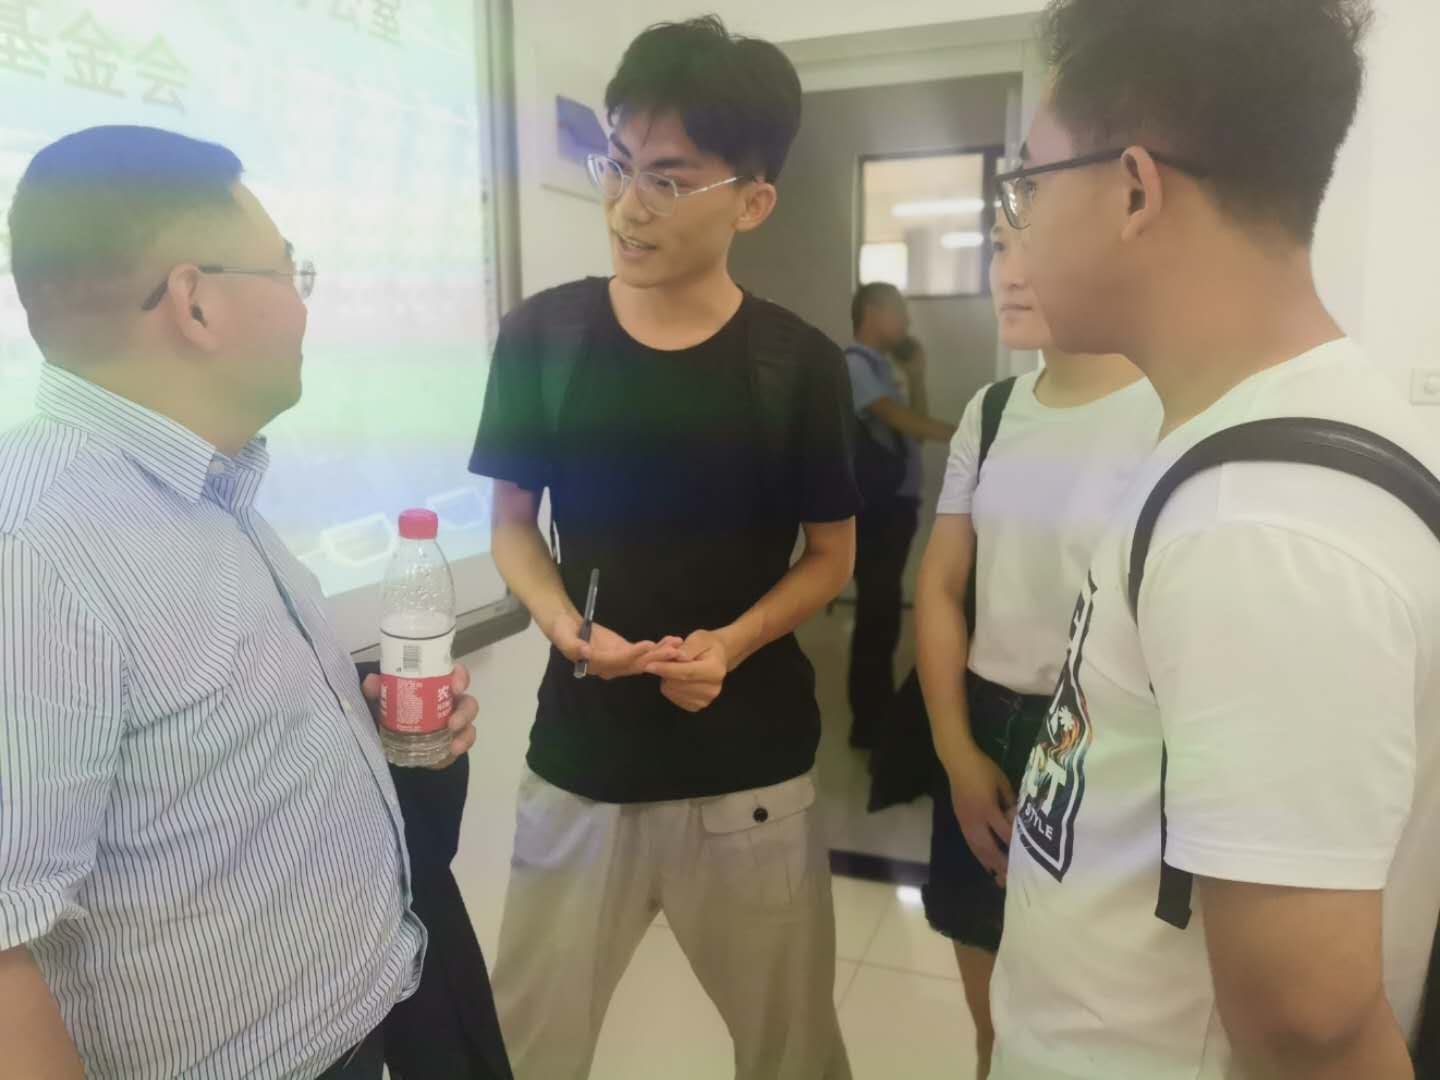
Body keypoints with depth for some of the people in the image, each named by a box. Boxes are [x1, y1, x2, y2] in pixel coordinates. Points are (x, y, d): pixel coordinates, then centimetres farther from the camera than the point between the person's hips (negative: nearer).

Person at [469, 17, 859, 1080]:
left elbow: (832, 555, 2)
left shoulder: (798, 363, -7)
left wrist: (732, 643, -16)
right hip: (579, 758, 1)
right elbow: (512, 520, 5)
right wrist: (566, 626, -15)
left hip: (752, 769, 0)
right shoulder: (541, 334, -4)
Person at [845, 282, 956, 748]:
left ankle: (879, 714, 27)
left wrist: (916, 375, 10)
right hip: (875, 507, -10)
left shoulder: (879, 367, 18)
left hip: (896, 502, 10)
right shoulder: (854, 364, -11)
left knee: (884, 609, 15)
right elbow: (899, 419, -23)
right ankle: (868, 723, 7)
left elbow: (912, 426, 17)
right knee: (876, 613, -4)